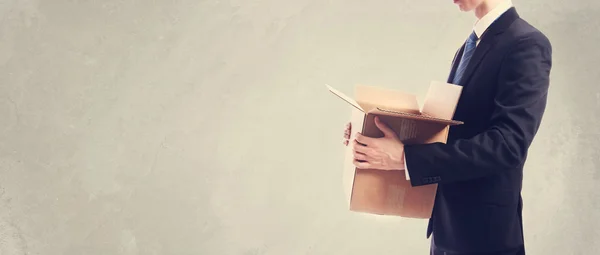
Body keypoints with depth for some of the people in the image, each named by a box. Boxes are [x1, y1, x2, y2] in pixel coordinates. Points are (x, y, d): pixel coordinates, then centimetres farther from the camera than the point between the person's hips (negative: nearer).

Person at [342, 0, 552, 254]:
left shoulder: (527, 44, -16)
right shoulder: (468, 47, 11)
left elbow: (508, 144, -25)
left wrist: (405, 157, -30)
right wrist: (374, 127, -2)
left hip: (484, 229, -7)